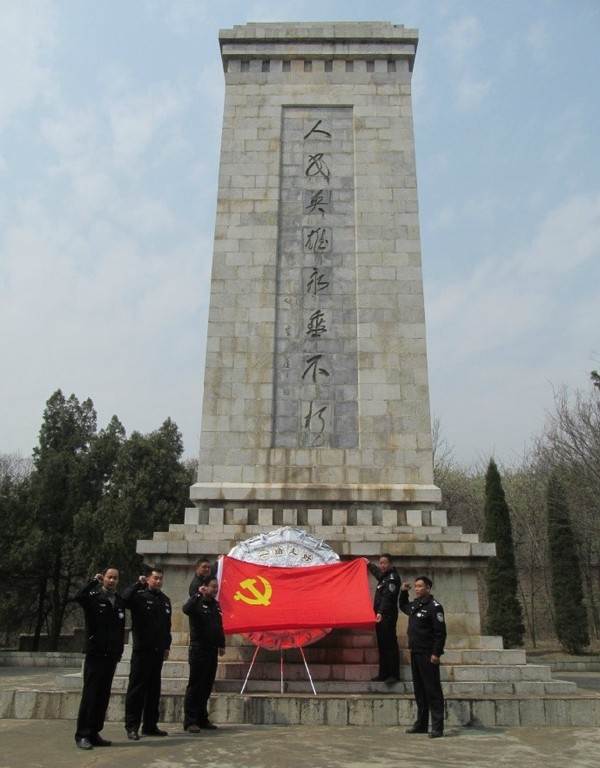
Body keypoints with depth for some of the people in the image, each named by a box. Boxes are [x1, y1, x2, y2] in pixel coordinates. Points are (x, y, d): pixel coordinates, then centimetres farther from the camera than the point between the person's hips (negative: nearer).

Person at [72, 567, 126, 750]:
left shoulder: (119, 601, 11)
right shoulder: (93, 597, -5)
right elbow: (78, 596, -29)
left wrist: (119, 651, 11)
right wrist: (94, 581, -22)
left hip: (111, 657, 5)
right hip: (95, 654, -5)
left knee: (103, 697, 9)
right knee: (89, 696, -2)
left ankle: (94, 733, 18)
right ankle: (82, 735, 7)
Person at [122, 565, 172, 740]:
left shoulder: (165, 600, 13)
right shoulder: (140, 596, -7)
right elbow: (125, 598, -30)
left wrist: (167, 646, 14)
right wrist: (138, 584, -26)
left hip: (158, 651, 6)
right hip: (142, 650, -6)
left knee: (154, 689, 12)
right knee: (137, 689, -1)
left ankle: (150, 725, 20)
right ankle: (132, 727, 6)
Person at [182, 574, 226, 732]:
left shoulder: (215, 604, 12)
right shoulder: (197, 602, -9)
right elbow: (186, 609, -33)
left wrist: (221, 644, 16)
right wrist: (199, 594, -27)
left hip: (212, 651, 7)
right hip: (198, 650, -7)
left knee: (207, 687, 12)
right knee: (195, 686, -3)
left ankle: (202, 718, 20)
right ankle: (190, 721, 2)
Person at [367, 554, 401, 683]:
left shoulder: (393, 577, -12)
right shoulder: (384, 576, 15)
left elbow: (387, 597, -25)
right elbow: (377, 571, 42)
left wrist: (381, 612, -36)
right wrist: (369, 564, 56)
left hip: (387, 617, -9)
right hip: (381, 616, 9)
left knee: (390, 645, -6)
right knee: (382, 646, 12)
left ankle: (393, 675, -2)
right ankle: (383, 674, 17)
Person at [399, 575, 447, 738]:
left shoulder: (434, 607, -11)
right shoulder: (414, 605, 12)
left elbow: (441, 632, -15)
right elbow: (403, 606, 35)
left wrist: (436, 653, -19)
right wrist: (403, 592, 20)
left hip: (428, 655, -8)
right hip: (415, 653, 8)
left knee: (433, 690, -4)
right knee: (419, 690, 14)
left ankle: (437, 727, 0)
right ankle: (421, 724, 23)